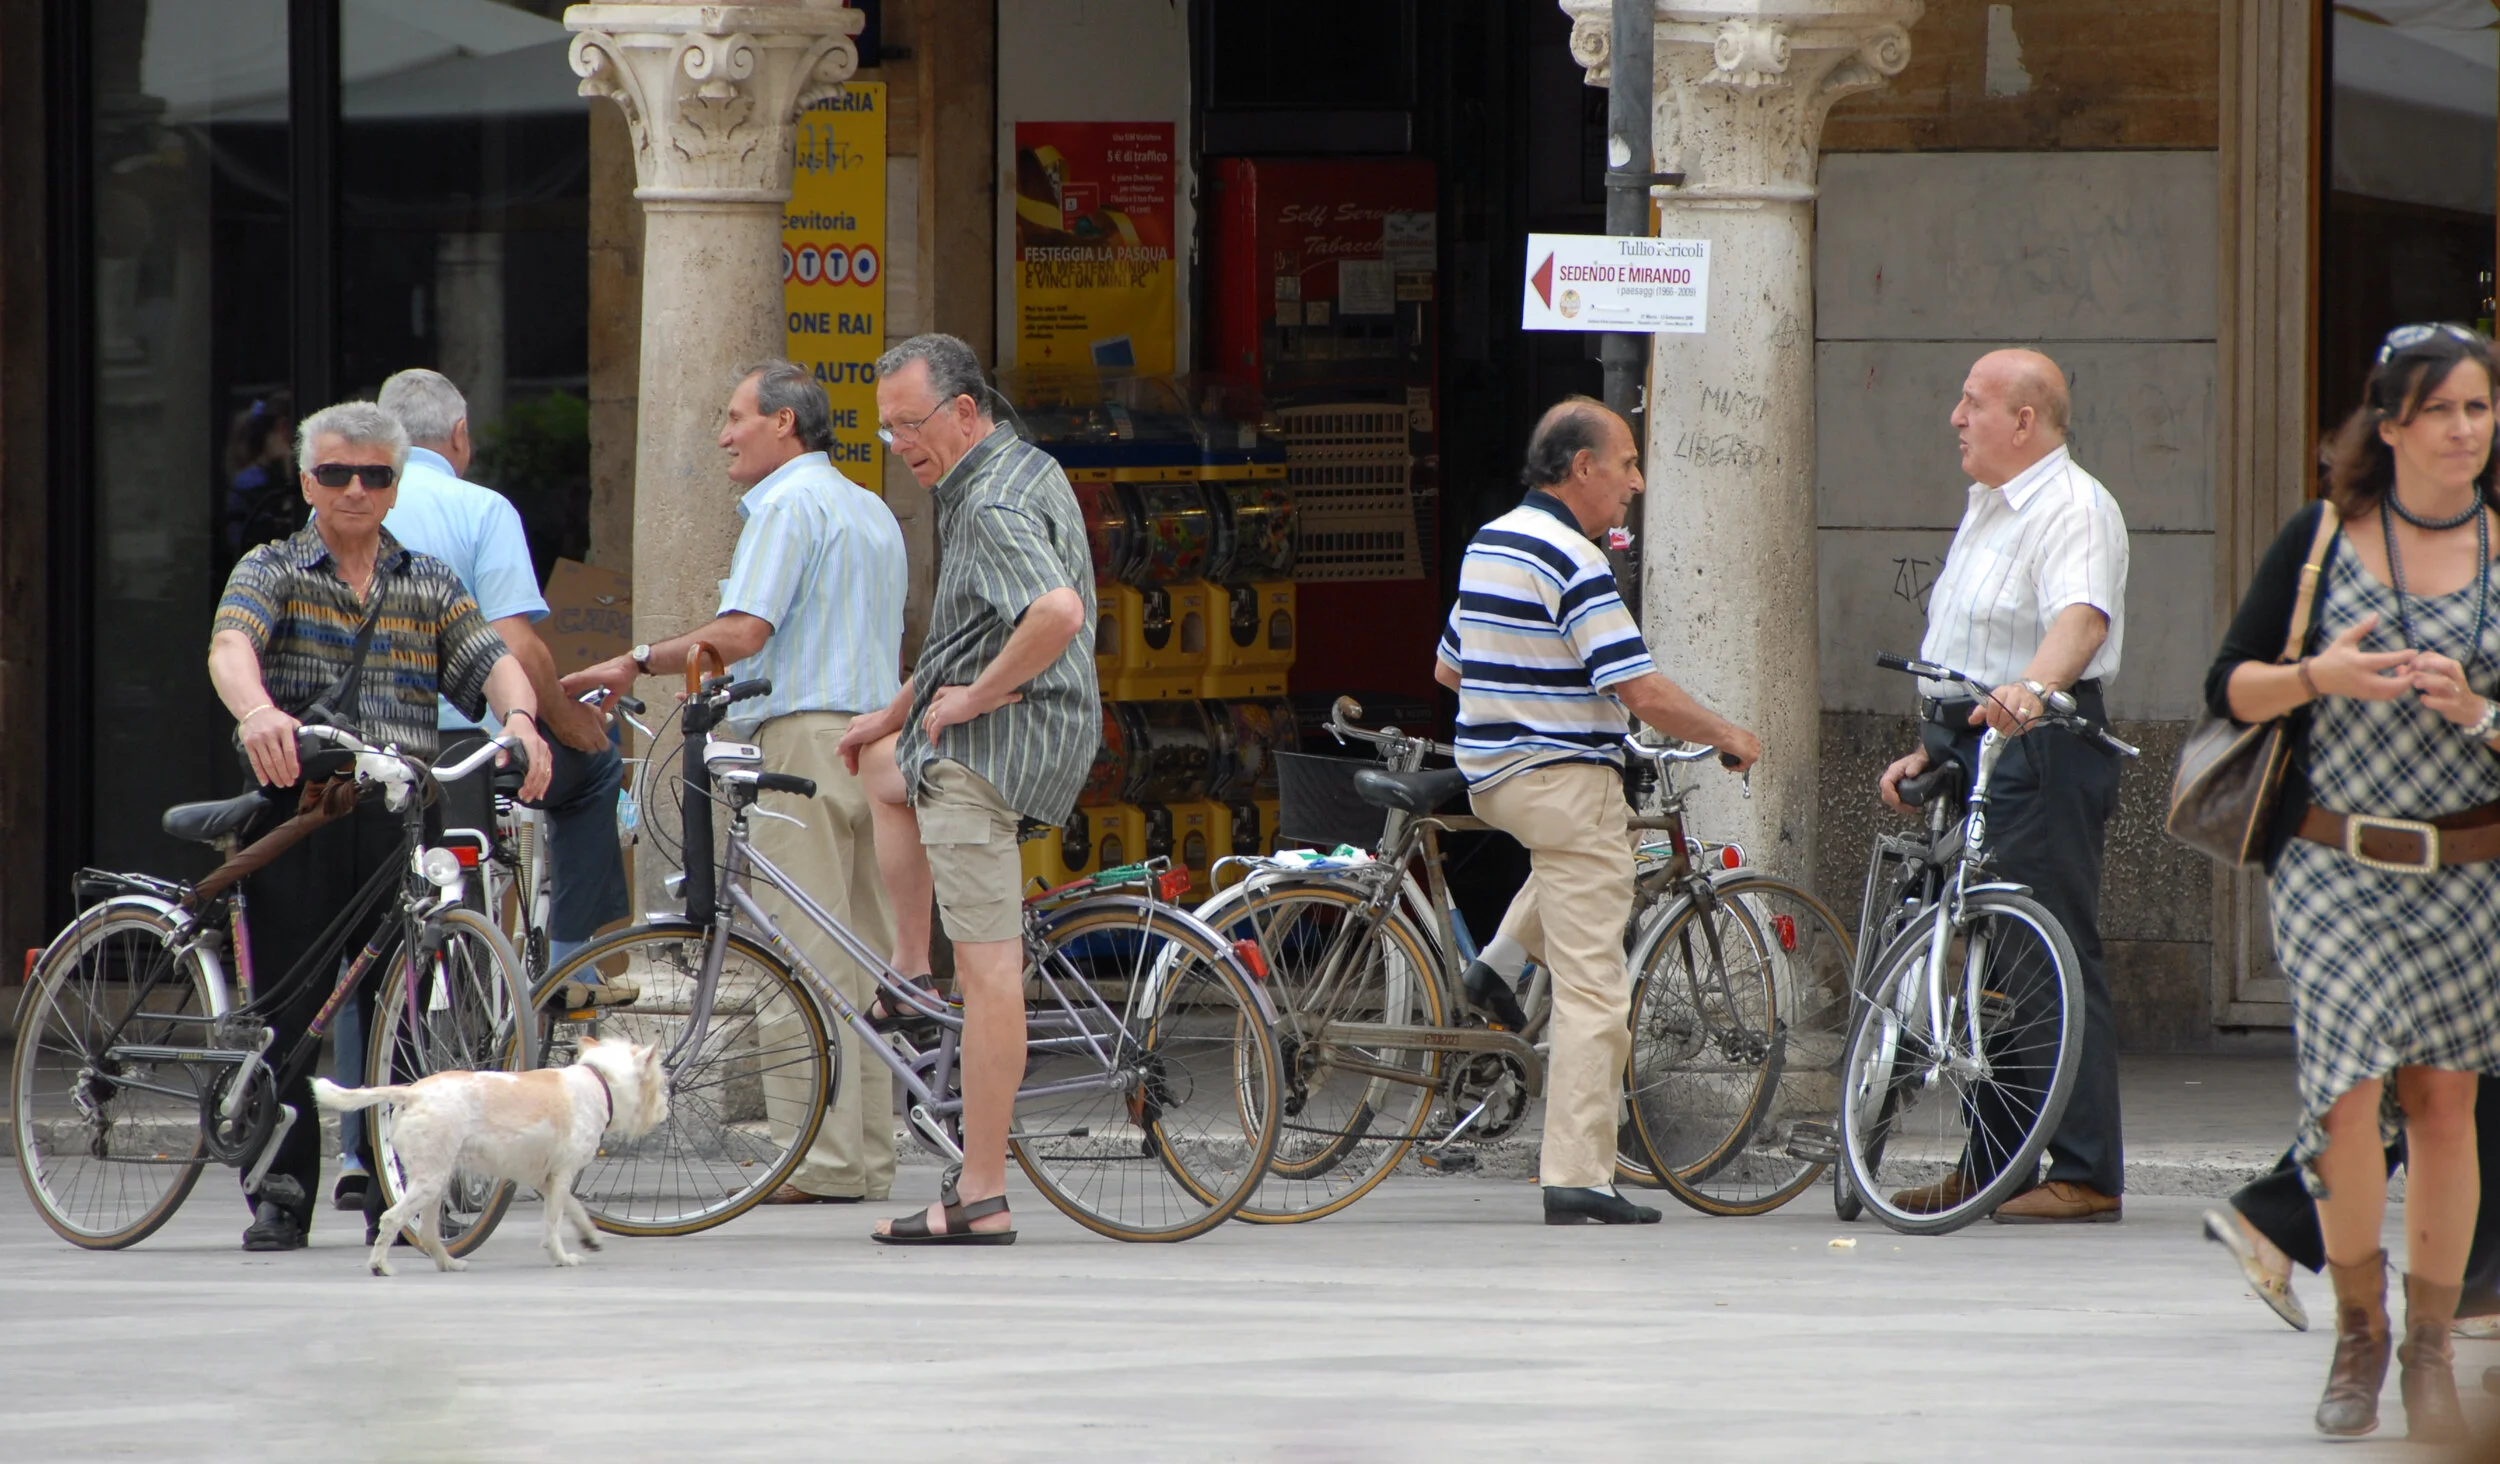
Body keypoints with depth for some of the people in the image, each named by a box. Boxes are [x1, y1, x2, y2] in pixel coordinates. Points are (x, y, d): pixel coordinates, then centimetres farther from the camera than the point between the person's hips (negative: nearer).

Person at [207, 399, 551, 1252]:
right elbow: (231, 646, -13)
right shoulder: (272, 571, 7)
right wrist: (257, 710, -36)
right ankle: (281, 1192, 3)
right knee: (290, 1001, -4)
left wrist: (519, 718, -21)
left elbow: (492, 662, 3)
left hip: (399, 809, 2)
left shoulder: (430, 584, 16)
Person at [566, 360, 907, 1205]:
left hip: (804, 736, -9)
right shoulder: (872, 511, 21)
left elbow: (742, 632, -19)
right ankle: (869, 1152, 8)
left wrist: (640, 663, -9)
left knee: (801, 954, -9)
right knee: (859, 956, 9)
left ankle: (818, 1159, -13)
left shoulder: (789, 505, -9)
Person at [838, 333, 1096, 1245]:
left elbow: (1057, 613, -37)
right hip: (1053, 731, 11)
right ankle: (910, 972, 30)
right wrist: (897, 713, 26)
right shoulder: (1027, 471, 14)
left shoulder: (994, 507, -19)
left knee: (987, 966, -10)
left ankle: (981, 1197, -11)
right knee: (885, 765, 37)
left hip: (991, 742, -11)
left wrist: (974, 696, -22)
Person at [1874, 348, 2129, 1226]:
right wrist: (1926, 753, 22)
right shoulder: (1989, 509, 21)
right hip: (1973, 754, 10)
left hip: (2040, 754, -10)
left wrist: (2030, 688, -47)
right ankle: (1989, 1163, 19)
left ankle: (2086, 1176, -11)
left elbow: (2082, 617, -30)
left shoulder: (2072, 510, -11)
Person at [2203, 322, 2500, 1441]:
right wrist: (2319, 676, -14)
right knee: (2346, 1096, -13)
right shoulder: (2322, 540, 1)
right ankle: (2357, 1331, 5)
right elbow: (2229, 688, 3)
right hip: (2335, 867, -1)